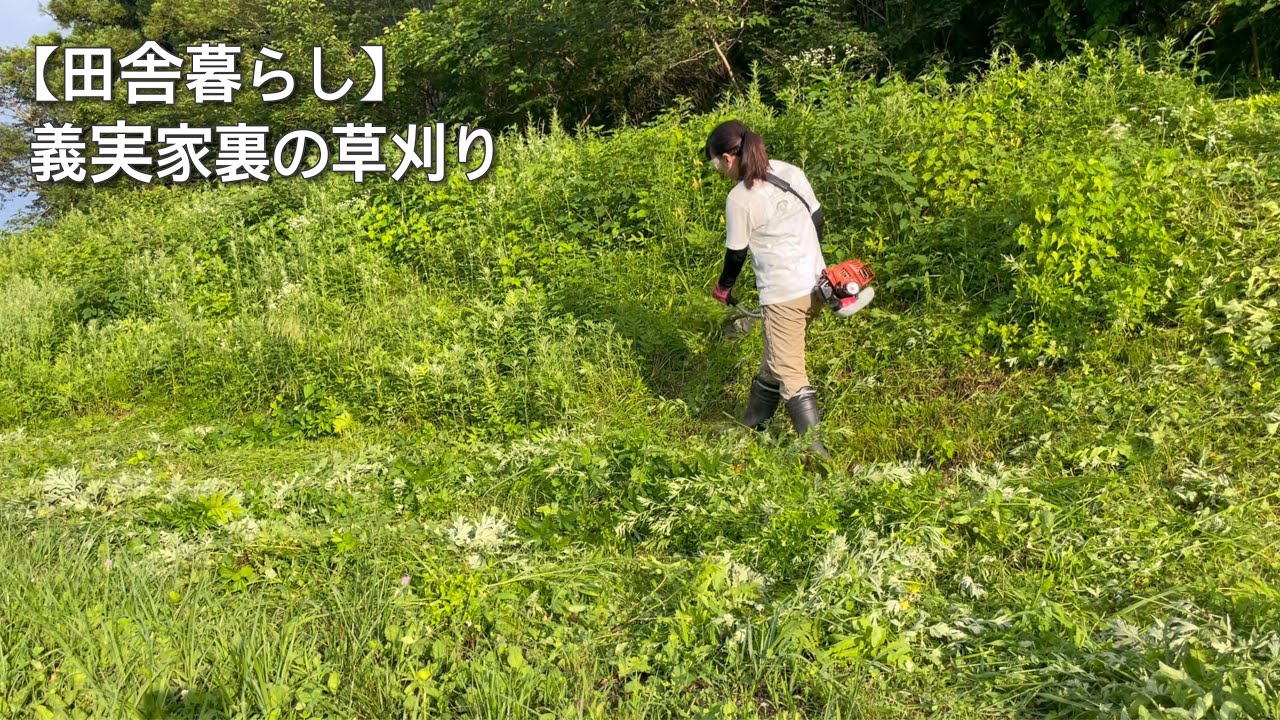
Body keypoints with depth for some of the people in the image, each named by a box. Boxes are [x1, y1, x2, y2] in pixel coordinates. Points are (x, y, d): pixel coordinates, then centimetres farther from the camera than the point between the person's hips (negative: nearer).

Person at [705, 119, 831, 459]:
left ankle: (816, 451, -3)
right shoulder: (792, 172, 5)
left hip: (784, 294, -8)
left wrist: (723, 286, 17)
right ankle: (752, 423, 36)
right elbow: (817, 220, 13)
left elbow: (737, 253, -3)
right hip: (817, 285, 8)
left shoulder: (740, 198, -13)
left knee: (789, 374, -1)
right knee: (776, 360, 21)